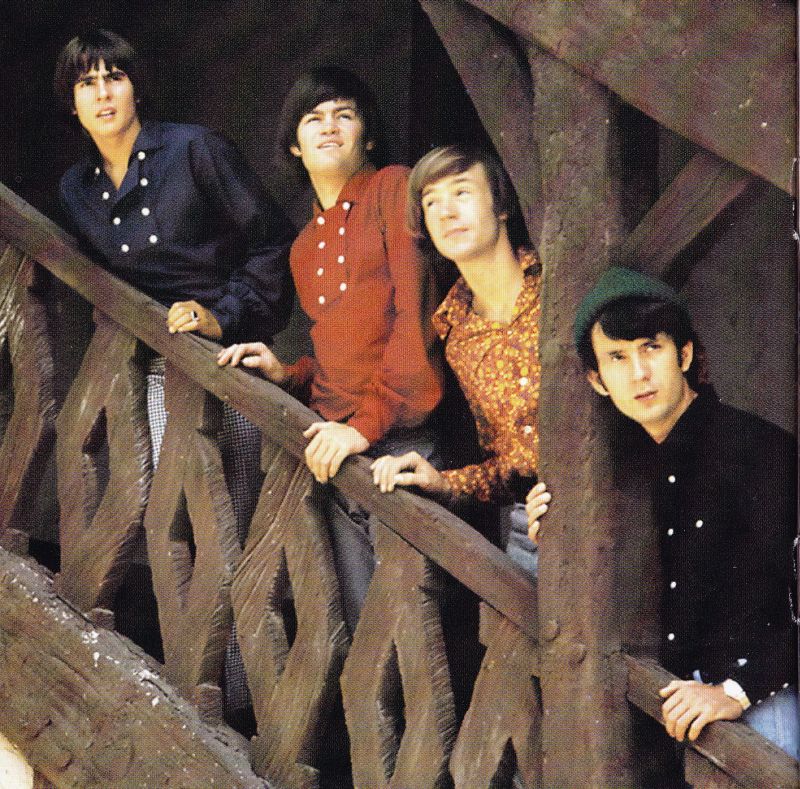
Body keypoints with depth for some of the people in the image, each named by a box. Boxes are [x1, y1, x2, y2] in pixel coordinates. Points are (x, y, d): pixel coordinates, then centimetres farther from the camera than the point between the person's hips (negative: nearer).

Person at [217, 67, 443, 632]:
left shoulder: (394, 189, 2)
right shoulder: (305, 248, 24)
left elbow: (415, 314, -9)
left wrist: (369, 422, -16)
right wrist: (290, 374, 9)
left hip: (400, 440, -6)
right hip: (336, 453, 6)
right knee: (363, 621, 3)